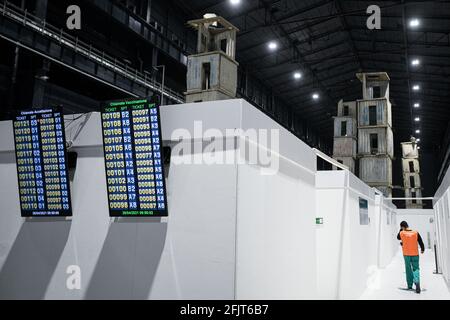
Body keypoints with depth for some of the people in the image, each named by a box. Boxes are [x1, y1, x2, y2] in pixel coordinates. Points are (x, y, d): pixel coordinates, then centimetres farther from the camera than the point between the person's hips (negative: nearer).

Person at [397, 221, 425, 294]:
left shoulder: (401, 233, -8)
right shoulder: (416, 233, -7)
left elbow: (398, 237, 15)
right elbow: (421, 242, -1)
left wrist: (401, 229, 10)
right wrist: (422, 249, 17)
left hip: (406, 254, 0)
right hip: (415, 254, 0)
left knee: (408, 269, 13)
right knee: (416, 268, 4)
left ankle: (410, 285, 18)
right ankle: (417, 282, -20)